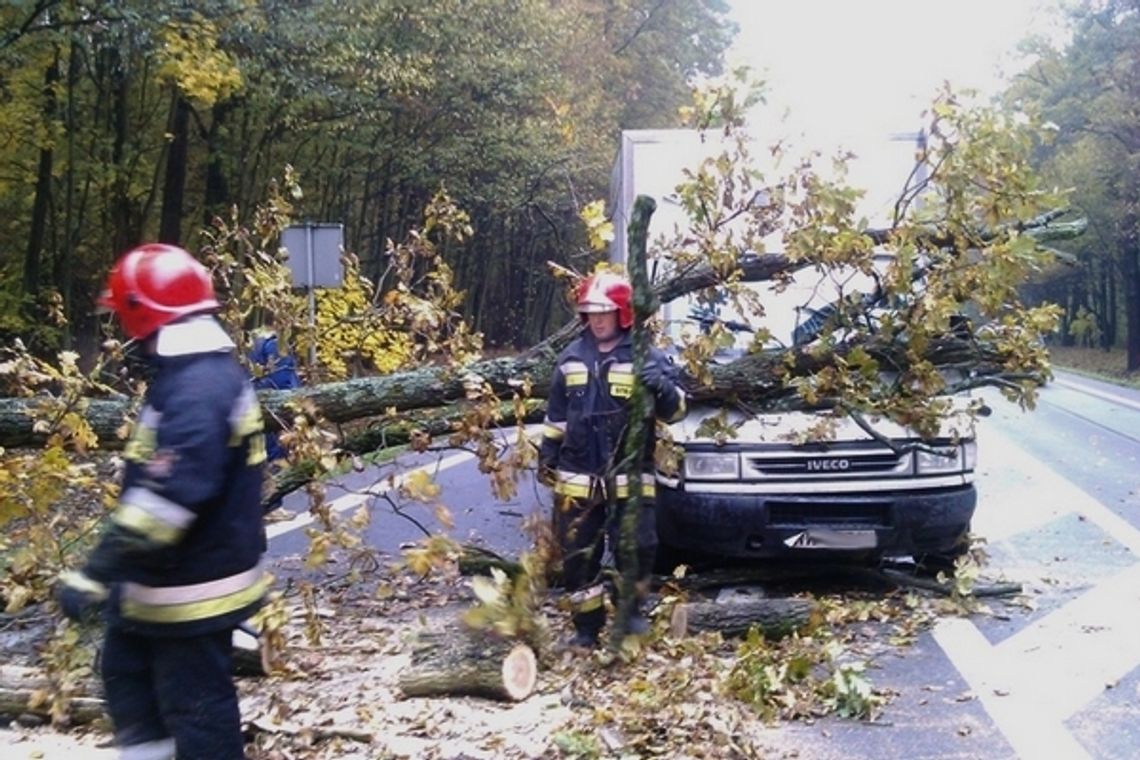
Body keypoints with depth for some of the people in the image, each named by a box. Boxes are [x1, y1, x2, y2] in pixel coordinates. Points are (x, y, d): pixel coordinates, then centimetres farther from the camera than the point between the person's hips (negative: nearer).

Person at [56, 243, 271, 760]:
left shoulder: (195, 390, -26)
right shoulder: (211, 371, 7)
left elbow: (166, 500, -34)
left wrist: (95, 573, -32)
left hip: (191, 587, -11)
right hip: (170, 578, 11)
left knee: (196, 709, 3)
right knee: (125, 669, 25)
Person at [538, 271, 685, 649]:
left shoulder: (647, 356, -4)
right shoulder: (571, 357, 8)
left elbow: (673, 411, -6)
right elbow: (556, 414, 17)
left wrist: (662, 387, -27)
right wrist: (547, 455, 14)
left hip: (629, 478, -3)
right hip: (576, 477, 3)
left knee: (637, 549, 1)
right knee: (578, 555, 7)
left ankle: (630, 611, 26)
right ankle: (587, 626, 19)